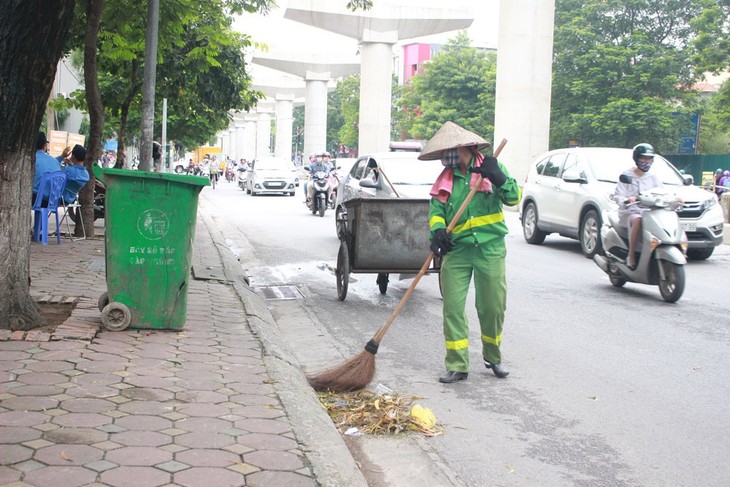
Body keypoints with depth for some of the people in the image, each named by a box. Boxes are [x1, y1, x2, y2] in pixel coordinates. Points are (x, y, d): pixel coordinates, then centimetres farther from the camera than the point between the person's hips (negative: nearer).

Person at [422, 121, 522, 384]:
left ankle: (492, 357, 27)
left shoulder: (490, 167, 3)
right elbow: (436, 210, -1)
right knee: (453, 307, -3)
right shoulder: (445, 179, 10)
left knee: (493, 306, 4)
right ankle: (457, 366, 4)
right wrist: (438, 230, -21)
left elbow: (514, 197, -6)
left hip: (490, 247, -2)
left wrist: (498, 178, -23)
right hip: (457, 250, 2)